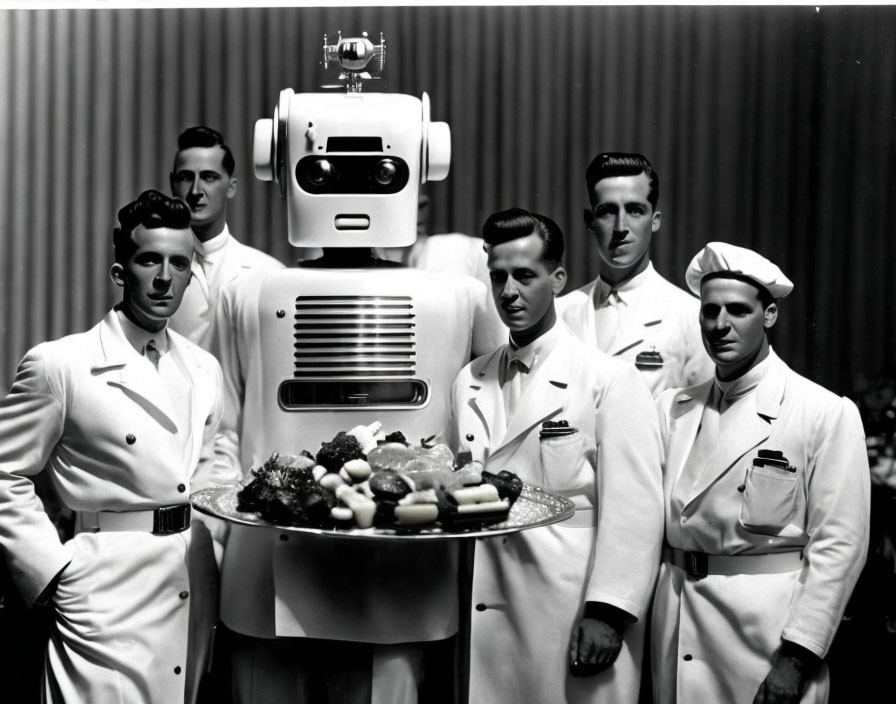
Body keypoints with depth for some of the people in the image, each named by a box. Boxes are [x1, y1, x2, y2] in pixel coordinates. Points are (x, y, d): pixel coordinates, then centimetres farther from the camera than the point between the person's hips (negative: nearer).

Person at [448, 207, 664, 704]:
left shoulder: (609, 379, -6)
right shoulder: (469, 384, 10)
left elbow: (632, 508, -10)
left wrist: (609, 613, -15)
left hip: (573, 615, -4)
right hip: (486, 614, 5)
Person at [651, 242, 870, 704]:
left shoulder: (826, 413, -7)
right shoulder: (672, 408, 7)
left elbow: (838, 545, -10)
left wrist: (796, 659, -14)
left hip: (769, 622, -4)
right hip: (676, 616, 4)